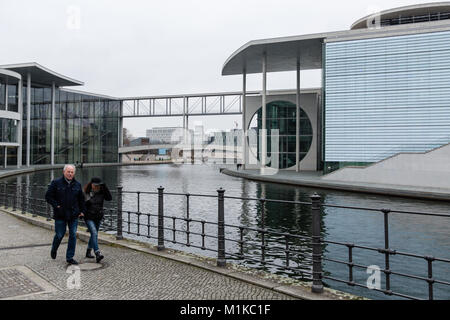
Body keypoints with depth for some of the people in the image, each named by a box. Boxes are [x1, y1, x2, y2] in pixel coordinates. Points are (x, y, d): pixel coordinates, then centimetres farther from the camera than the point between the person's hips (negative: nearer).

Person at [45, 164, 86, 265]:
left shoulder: (77, 185, 8)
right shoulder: (56, 183, -2)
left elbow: (81, 199, 17)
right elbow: (48, 196, -1)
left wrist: (82, 211, 11)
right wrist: (56, 206, -10)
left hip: (74, 215, 3)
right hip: (60, 215, -3)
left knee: (73, 235, 1)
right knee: (59, 235, 5)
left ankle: (70, 257, 10)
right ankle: (54, 250, 37)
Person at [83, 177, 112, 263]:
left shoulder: (101, 192, -3)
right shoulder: (86, 193, -10)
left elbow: (109, 198, -17)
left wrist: (105, 188, -23)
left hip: (98, 217, 5)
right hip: (89, 218, -5)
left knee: (94, 234, 16)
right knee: (94, 233, -19)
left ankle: (88, 252, 34)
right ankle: (97, 254, -27)